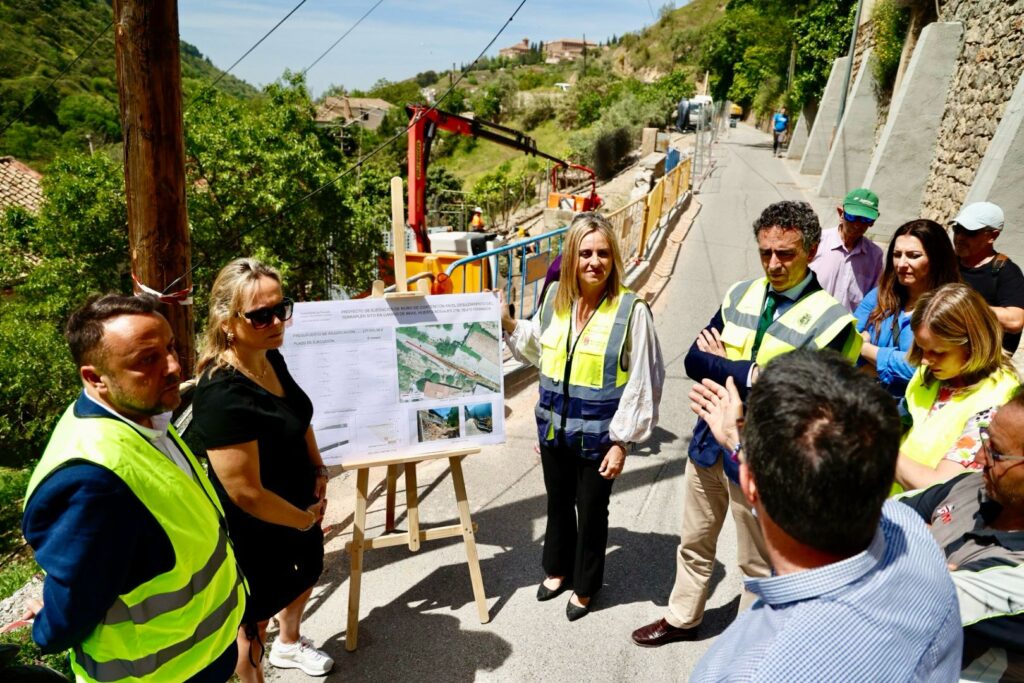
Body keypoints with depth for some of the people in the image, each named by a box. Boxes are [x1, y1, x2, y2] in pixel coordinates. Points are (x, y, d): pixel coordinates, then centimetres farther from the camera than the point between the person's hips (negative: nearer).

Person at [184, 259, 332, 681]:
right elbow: (245, 492, -31)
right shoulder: (224, 395, -35)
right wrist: (304, 519, -16)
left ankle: (290, 643, 61)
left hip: (299, 505, 9)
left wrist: (318, 469, 0)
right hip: (255, 530, -9)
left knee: (306, 574, 32)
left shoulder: (272, 359, -8)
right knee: (256, 615, 16)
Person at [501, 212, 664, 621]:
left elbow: (641, 383, -14)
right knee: (558, 502, 23)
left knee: (591, 511, 15)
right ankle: (557, 568, 49)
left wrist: (622, 442, -13)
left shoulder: (631, 310, -18)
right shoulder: (555, 296, -2)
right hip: (554, 427, 5)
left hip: (597, 434, -4)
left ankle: (585, 587, 39)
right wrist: (507, 324, 3)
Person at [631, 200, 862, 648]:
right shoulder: (740, 295, 1)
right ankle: (682, 618, 46)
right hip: (710, 441, 5)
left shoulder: (830, 320, -15)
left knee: (757, 563, 16)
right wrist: (748, 372, -20)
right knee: (694, 542, 23)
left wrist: (722, 365, -15)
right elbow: (694, 360, -2)